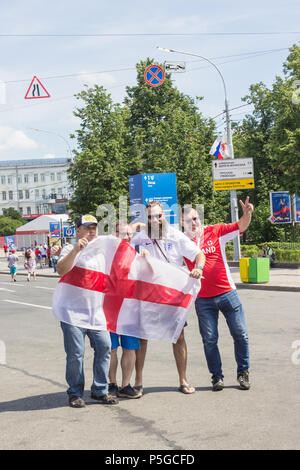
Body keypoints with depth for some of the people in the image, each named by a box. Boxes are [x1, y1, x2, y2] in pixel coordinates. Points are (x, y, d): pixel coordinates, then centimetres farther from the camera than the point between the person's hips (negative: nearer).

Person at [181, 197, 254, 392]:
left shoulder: (215, 232, 0)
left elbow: (241, 227, -5)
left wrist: (247, 214, -26)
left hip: (227, 293, 0)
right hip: (203, 299, 0)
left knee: (240, 334, 5)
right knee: (209, 340, 4)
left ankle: (243, 372, 21)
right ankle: (217, 376, 19)